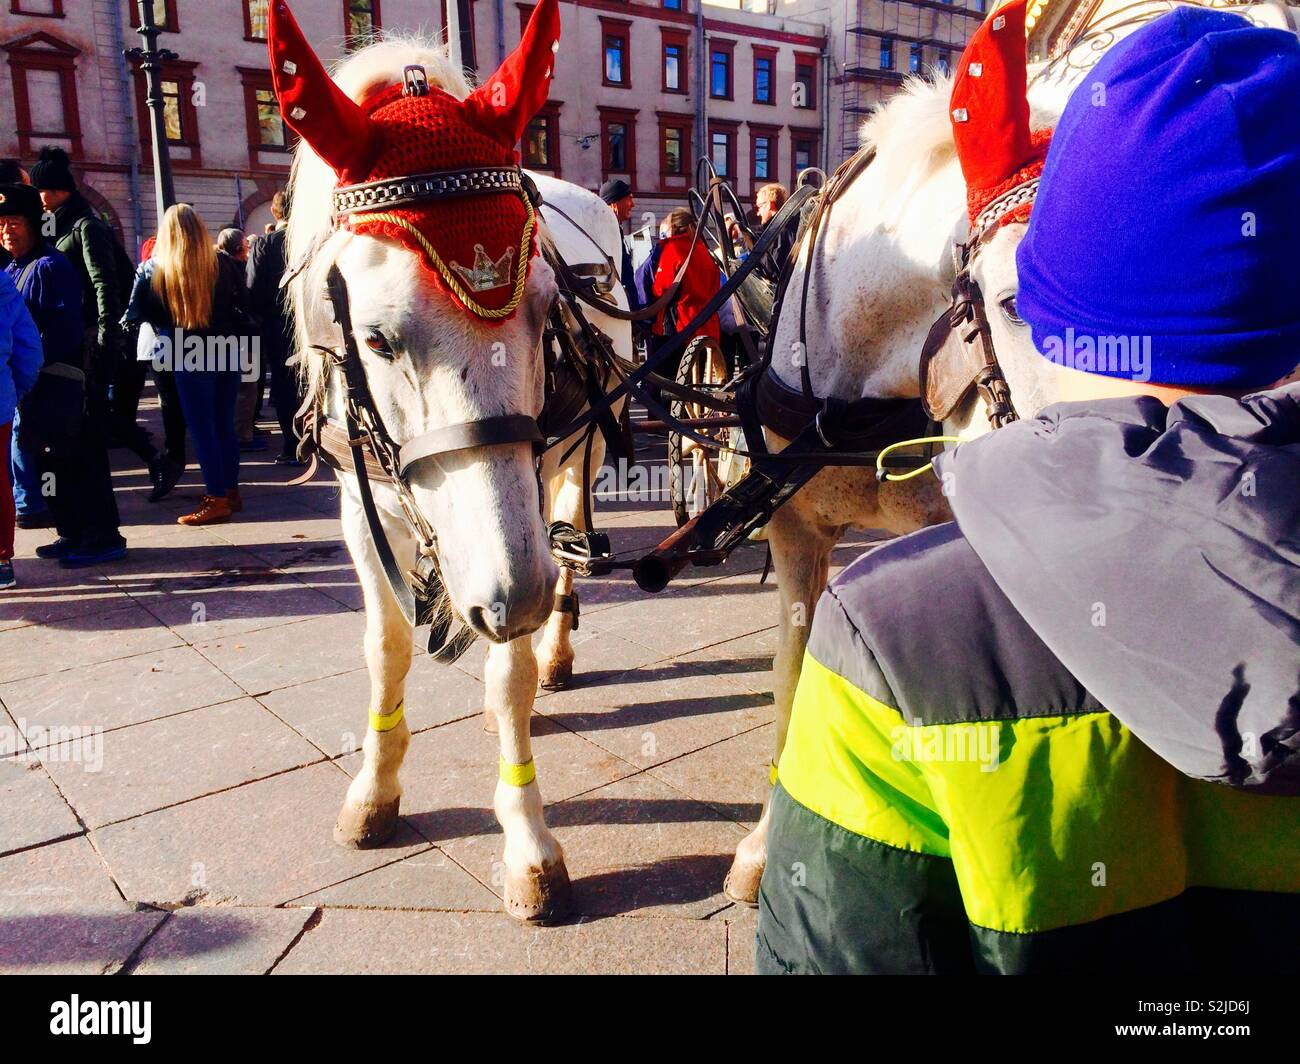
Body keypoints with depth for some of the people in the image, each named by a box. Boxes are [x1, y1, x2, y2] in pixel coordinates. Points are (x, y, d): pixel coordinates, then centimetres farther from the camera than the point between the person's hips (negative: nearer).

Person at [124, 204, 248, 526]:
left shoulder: (153, 269, -4)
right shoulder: (224, 264, 0)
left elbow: (138, 313, 1)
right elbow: (242, 308, 4)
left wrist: (168, 328, 15)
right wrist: (232, 337, 13)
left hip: (188, 356, -3)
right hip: (226, 353, 3)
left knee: (201, 427, 2)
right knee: (225, 423, 13)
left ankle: (217, 500, 2)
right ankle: (231, 491, 20)